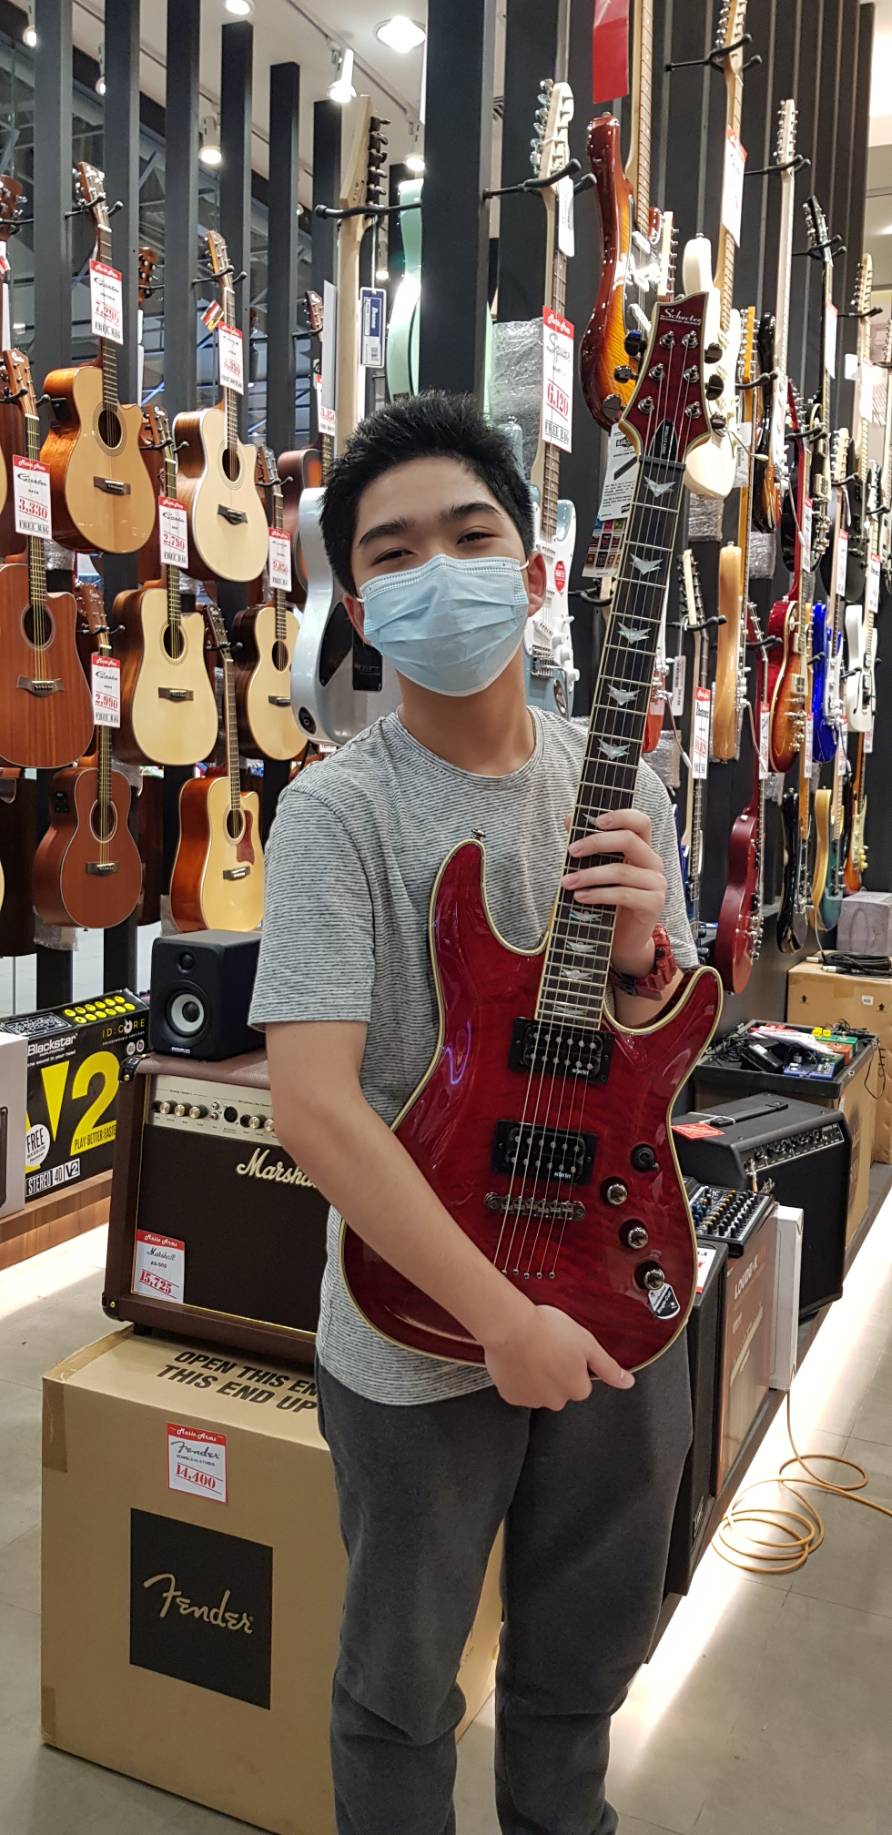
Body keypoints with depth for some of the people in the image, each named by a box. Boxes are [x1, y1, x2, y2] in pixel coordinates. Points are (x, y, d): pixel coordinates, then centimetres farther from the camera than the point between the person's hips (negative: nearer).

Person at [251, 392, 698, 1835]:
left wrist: (641, 956, -18)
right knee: (404, 1687, 19)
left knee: (586, 1658, 26)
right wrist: (505, 1318, -24)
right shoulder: (338, 812, -17)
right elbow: (315, 1108, -24)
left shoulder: (622, 789, -2)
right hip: (421, 1339, -4)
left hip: (621, 1301, 5)